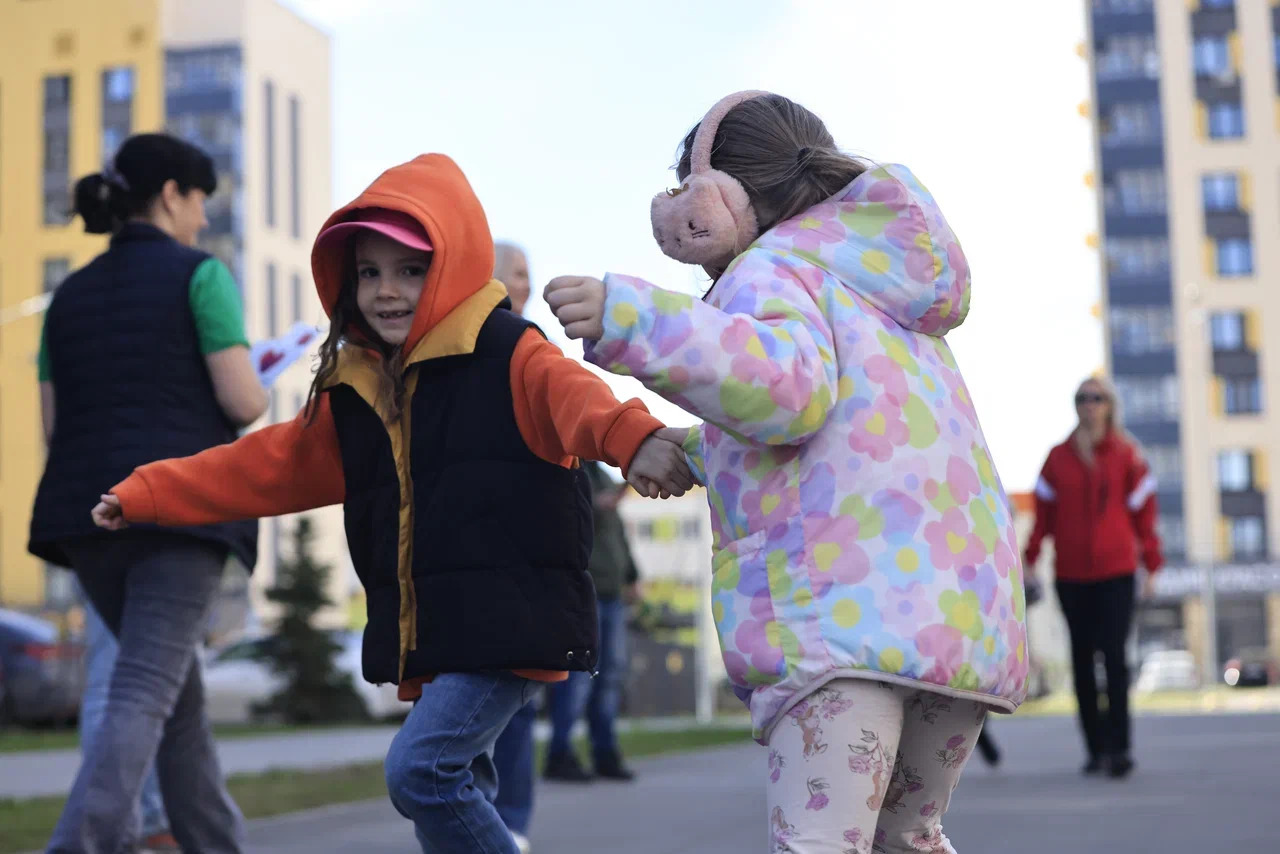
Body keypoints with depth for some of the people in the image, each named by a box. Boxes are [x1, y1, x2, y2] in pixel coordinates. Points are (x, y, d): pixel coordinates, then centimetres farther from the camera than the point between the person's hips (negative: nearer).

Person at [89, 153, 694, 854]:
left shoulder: (507, 355, -8)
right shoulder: (352, 392, 14)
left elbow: (572, 394, -28)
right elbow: (270, 464, 22)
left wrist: (631, 436, -51)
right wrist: (144, 495, 20)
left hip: (506, 623, -8)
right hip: (424, 637, 8)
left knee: (420, 768, -20)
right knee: (454, 791, 12)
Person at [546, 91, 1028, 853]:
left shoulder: (771, 266, 4)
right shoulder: (883, 281, 30)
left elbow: (788, 384, -18)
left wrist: (630, 320, -22)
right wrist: (694, 451, 49)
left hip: (847, 611, -9)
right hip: (967, 610, 9)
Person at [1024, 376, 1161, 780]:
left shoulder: (1127, 455, 4)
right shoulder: (1058, 458, 8)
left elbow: (1144, 511, 4)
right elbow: (1044, 512, 9)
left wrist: (1151, 564, 1)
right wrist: (1030, 557, 1)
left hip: (1116, 572, -2)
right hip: (1071, 575, 2)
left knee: (1114, 656, -9)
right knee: (1082, 659, 5)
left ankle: (1119, 746, -7)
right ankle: (1095, 747, 11)